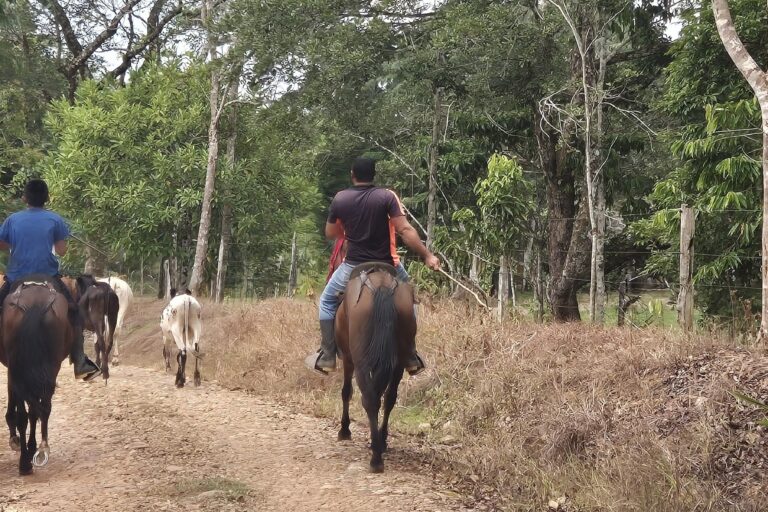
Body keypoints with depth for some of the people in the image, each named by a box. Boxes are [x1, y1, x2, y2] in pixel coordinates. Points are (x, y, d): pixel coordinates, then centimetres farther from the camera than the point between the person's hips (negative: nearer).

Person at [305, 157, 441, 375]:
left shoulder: (340, 199, -2)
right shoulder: (387, 196, -9)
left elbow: (330, 234, 9)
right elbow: (405, 230, -17)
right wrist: (427, 255, -14)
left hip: (354, 266, 0)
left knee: (328, 302, 22)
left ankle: (327, 357, 18)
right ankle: (411, 358, 21)